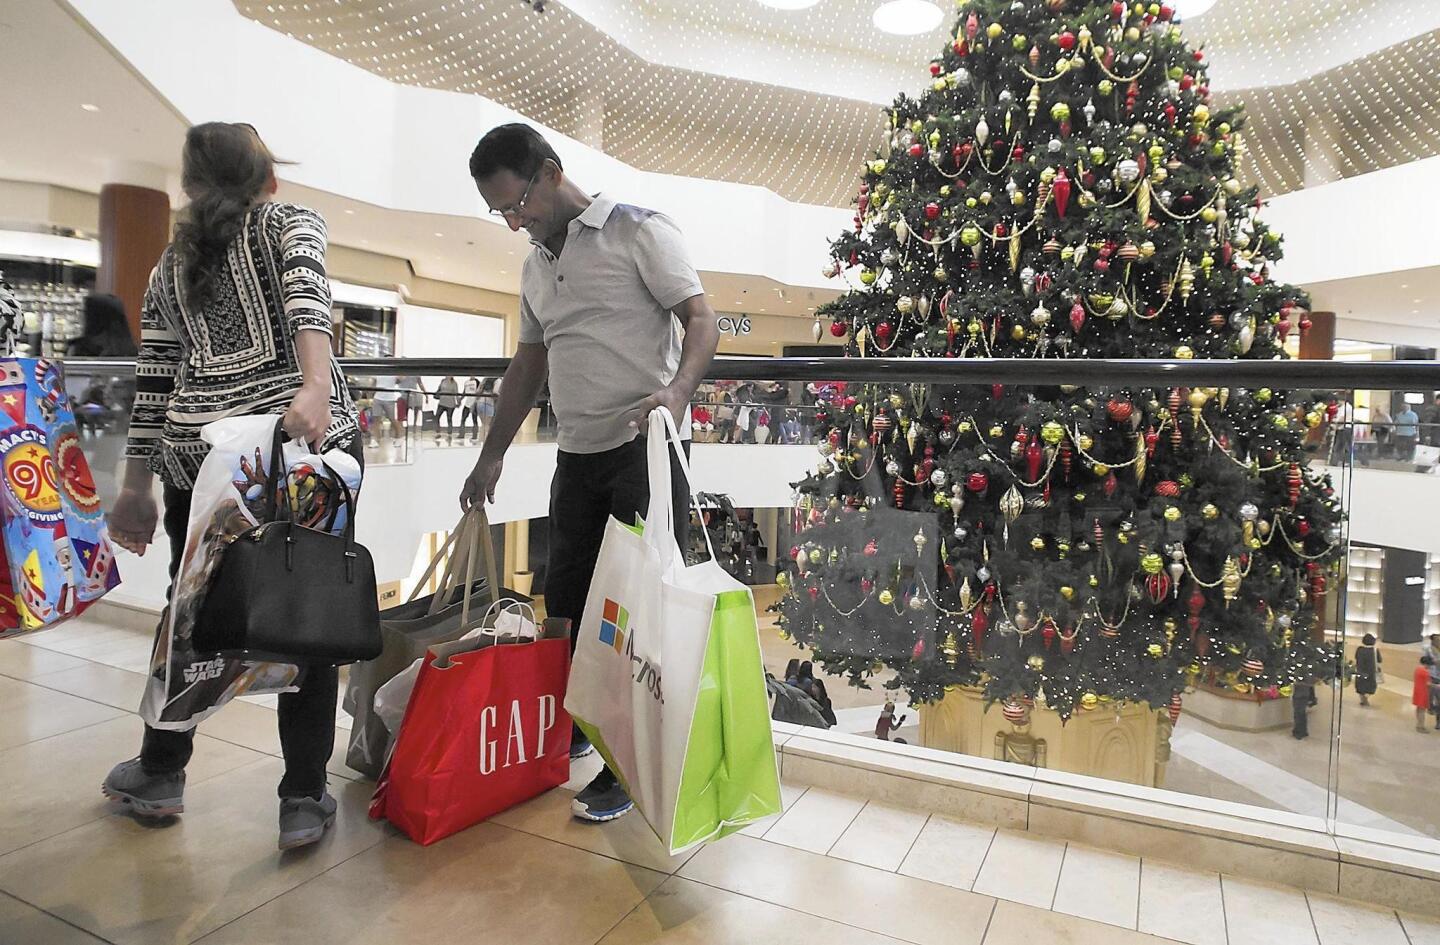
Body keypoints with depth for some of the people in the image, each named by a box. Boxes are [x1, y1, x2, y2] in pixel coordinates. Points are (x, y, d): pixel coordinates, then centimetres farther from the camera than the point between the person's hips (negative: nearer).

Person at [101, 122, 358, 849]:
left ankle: (159, 775, 36)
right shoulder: (292, 223, 10)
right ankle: (303, 802, 10)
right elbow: (306, 302, -14)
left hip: (198, 449, 4)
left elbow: (152, 381, 16)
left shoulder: (171, 263, 20)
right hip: (302, 441, -4)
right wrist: (317, 388, -29)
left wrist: (136, 484, 19)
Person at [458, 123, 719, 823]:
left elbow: (703, 325, -10)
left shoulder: (638, 230, -3)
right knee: (568, 602, 10)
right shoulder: (535, 266, 19)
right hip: (577, 453, 7)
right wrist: (491, 457, 22)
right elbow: (528, 365, 23)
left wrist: (676, 392, -30)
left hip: (645, 448, -7)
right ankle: (578, 728, 30)